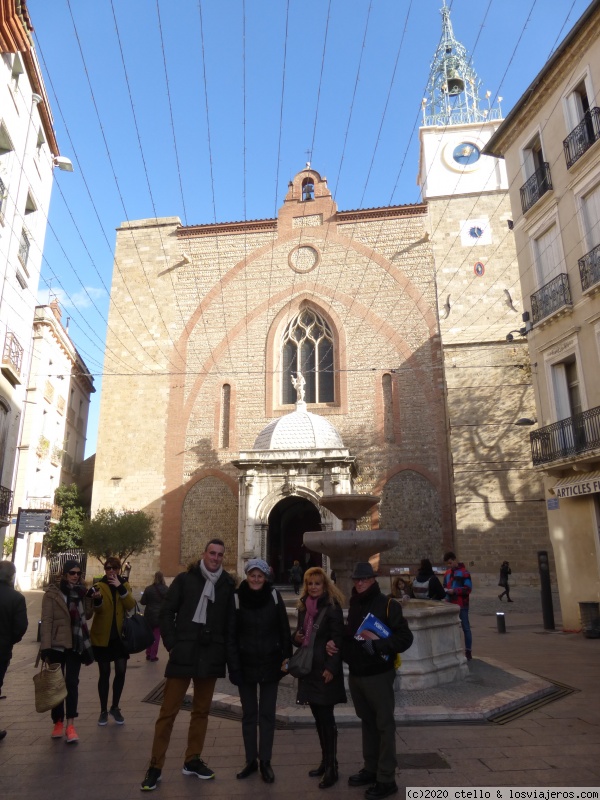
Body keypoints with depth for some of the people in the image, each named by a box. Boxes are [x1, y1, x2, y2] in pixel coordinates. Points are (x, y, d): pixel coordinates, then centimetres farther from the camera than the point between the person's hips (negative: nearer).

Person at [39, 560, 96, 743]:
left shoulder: (81, 592, 7)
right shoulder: (53, 592, -7)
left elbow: (87, 615, 10)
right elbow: (46, 621, -11)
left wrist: (93, 600, -6)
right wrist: (45, 647, -17)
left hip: (76, 644, 3)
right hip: (57, 645, -3)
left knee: (72, 683, 1)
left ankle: (70, 725, 4)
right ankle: (58, 723, 21)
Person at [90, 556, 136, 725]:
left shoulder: (125, 585, 5)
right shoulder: (99, 585, -3)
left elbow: (131, 606, -12)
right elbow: (98, 608, -20)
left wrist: (120, 588, -22)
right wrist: (96, 599, -42)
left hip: (120, 635, 2)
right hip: (102, 636, -2)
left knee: (121, 671, 2)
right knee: (104, 673, 6)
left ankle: (115, 708, 20)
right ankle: (103, 710, 20)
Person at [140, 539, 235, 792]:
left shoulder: (227, 584, 4)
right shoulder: (185, 579, -2)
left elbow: (230, 621, 6)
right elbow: (166, 612, -2)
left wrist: (225, 650, -2)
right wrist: (172, 644, -8)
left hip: (210, 655, 3)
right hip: (184, 652, -3)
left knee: (202, 710, 14)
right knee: (168, 710, 2)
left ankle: (192, 761, 28)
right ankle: (155, 766, 14)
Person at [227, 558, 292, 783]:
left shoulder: (274, 596, -9)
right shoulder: (237, 598, -11)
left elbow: (284, 631, -2)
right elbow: (230, 636, -7)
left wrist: (287, 659, -3)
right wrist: (233, 667, -10)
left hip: (270, 664, 0)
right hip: (246, 665, 0)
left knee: (267, 713, 10)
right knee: (249, 713, 13)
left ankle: (265, 761, 23)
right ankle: (250, 760, 26)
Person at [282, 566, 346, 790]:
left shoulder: (332, 607, -10)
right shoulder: (303, 607, 10)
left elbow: (338, 640, -13)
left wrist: (331, 668, -19)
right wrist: (296, 637, -3)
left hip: (325, 670, -6)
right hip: (308, 668, 6)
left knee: (326, 718, -2)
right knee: (319, 718, 14)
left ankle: (332, 768, 8)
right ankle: (325, 761, 26)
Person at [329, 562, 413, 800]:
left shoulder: (387, 604, -12)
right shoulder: (354, 605, 8)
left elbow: (405, 638, -17)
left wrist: (379, 645, -26)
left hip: (378, 675, -6)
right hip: (355, 674, 6)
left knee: (384, 725, 4)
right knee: (367, 723, 18)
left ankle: (386, 779, 15)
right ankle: (370, 769, 32)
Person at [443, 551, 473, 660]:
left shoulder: (464, 572, -9)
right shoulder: (447, 573, 13)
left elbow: (468, 589, -15)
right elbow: (445, 586, 21)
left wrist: (454, 591, -21)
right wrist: (445, 590, -1)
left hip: (461, 605, -7)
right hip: (450, 605, 7)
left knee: (465, 628, 3)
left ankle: (468, 652, 10)